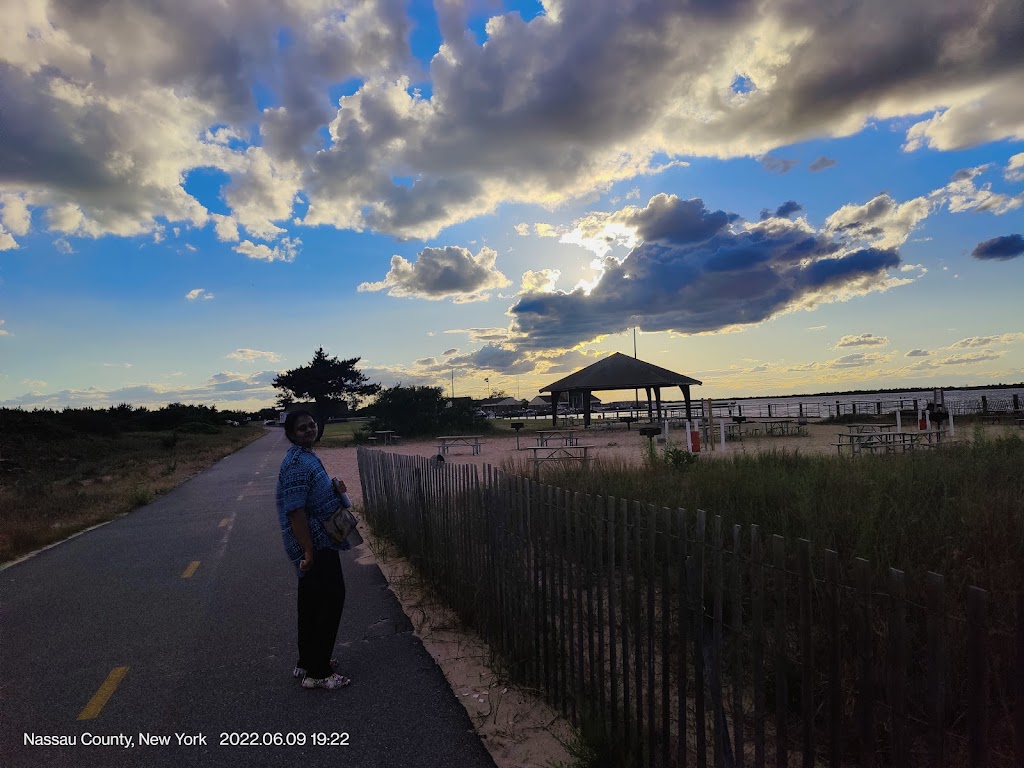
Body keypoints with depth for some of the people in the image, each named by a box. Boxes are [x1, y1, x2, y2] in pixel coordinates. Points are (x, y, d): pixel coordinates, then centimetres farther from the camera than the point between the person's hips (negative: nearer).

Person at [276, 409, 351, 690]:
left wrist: (334, 487, 5)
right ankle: (318, 672, 9)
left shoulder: (307, 456, 10)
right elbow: (295, 511, -25)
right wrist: (309, 551, -25)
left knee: (312, 603, 19)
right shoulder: (297, 463, -21)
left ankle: (307, 663, 33)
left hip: (318, 543, 10)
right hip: (315, 545, -10)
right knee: (331, 600, -2)